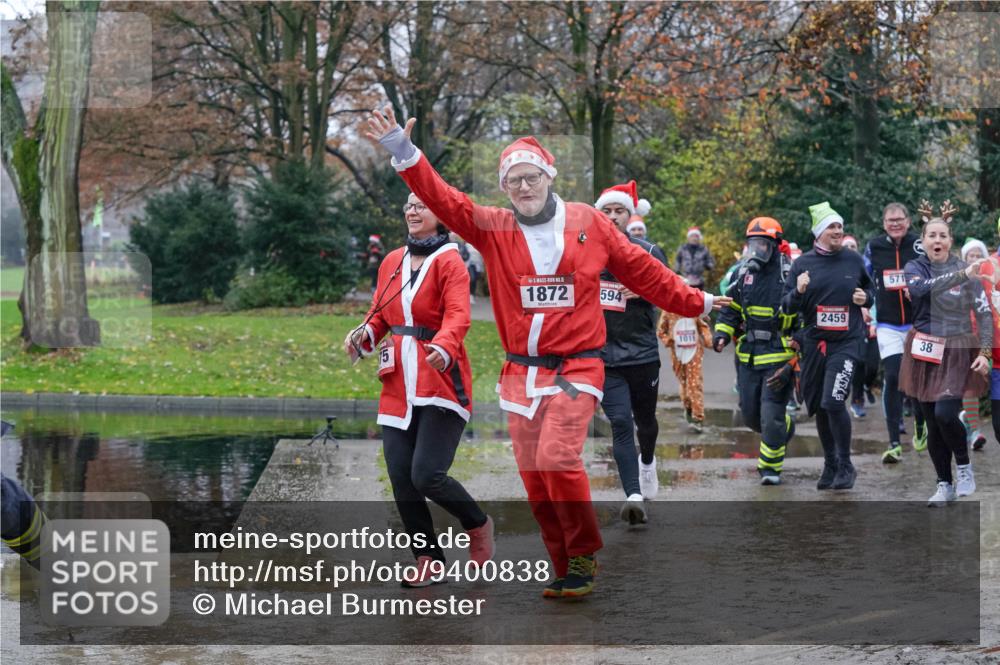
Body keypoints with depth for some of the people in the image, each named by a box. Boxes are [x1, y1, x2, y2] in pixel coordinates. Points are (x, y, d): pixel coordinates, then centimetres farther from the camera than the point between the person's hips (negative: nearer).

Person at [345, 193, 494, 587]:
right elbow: (380, 315, 18)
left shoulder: (449, 262, -5)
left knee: (427, 476, -14)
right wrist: (364, 335, -4)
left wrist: (443, 346, -38)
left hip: (440, 383, -6)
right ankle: (429, 562, 15)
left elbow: (458, 315, -18)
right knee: (401, 478, 0)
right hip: (398, 386, 6)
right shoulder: (392, 262, 14)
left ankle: (478, 525, 16)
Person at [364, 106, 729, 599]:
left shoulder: (588, 223, 4)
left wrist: (695, 303, 19)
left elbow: (641, 271, 14)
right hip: (520, 372, 3)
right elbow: (442, 198, -8)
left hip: (576, 367, -3)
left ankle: (585, 555, -2)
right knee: (535, 482, 4)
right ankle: (568, 574, 17)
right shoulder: (491, 228, 4)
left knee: (556, 457, -20)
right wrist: (402, 151, -22)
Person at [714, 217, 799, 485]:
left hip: (779, 358, -6)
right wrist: (722, 333, -2)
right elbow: (731, 310, 18)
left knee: (771, 416, -8)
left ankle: (770, 467, 9)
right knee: (750, 415, 13)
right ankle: (785, 428, 42)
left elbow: (805, 325, -10)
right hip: (748, 358, 6)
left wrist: (794, 365, -15)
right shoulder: (743, 275, 6)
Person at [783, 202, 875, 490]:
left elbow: (870, 289, 20)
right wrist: (798, 291, -17)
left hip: (846, 341, -2)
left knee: (834, 402, -17)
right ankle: (830, 465, 27)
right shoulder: (802, 263, 3)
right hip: (814, 343, 2)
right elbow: (788, 307, 3)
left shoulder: (853, 260, 4)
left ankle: (845, 467, -2)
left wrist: (865, 298, -3)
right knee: (819, 408, 10)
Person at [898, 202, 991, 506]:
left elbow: (984, 312, -3)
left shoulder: (966, 270, -2)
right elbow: (922, 288, -23)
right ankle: (945, 485, 18)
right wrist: (962, 275, -32)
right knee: (932, 424, 5)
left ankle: (964, 466, 7)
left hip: (958, 352, -2)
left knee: (945, 414, -19)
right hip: (925, 352, 2)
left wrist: (985, 352, -12)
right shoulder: (914, 268, 0)